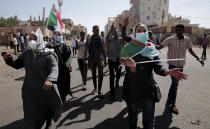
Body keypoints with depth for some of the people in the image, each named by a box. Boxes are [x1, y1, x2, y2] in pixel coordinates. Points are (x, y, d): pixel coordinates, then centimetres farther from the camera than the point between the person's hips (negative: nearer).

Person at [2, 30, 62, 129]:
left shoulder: (48, 55, -13)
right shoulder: (26, 54, 1)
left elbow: (54, 69, -28)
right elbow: (16, 65, 15)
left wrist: (50, 80, -49)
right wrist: (8, 59, -7)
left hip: (46, 89, -2)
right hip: (30, 90, 2)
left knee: (50, 107, 24)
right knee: (30, 119, 1)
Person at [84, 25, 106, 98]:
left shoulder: (101, 39, 3)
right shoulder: (89, 40, 3)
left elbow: (103, 50, 7)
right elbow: (86, 50, 4)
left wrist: (105, 59, 6)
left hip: (100, 59, -1)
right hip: (92, 59, 1)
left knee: (100, 75, -5)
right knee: (93, 75, 11)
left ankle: (99, 90, 4)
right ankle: (95, 88, 27)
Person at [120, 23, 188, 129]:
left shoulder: (152, 49, 1)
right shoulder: (128, 48, -9)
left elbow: (158, 69, -5)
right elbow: (130, 73, -18)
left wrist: (169, 72, -26)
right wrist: (133, 66, -41)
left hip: (148, 90, 3)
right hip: (132, 91, -2)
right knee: (132, 120, 17)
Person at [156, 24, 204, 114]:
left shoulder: (187, 40, 1)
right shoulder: (170, 39, -11)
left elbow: (190, 50, 13)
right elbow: (159, 47, -16)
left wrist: (198, 58, 2)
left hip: (181, 65, 5)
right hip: (173, 64, -5)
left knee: (175, 83, 16)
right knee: (175, 83, -7)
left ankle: (169, 99, 35)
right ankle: (172, 105, 5)